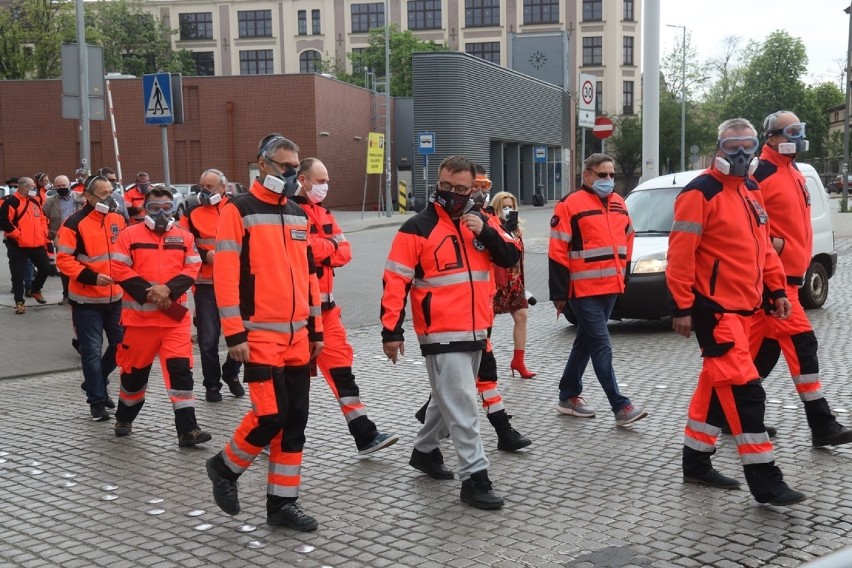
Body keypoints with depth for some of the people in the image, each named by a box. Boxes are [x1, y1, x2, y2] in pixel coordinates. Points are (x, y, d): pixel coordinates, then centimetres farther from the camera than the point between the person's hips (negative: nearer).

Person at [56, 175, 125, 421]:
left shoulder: (118, 219, 6)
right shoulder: (75, 223, -12)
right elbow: (64, 259, -14)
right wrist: (91, 277, -24)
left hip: (116, 296, 6)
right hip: (86, 299, -6)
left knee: (121, 344, 12)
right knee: (92, 351, -1)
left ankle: (95, 383, 33)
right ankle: (96, 400, 11)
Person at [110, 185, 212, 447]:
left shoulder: (184, 236, 8)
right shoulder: (129, 234, 0)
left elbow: (192, 268, 2)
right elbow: (119, 269, -6)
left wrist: (168, 289, -15)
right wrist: (148, 293, -14)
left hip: (175, 314, 1)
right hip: (139, 314, -1)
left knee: (180, 368, -7)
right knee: (135, 369, 11)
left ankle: (187, 429, -6)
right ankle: (124, 419, 34)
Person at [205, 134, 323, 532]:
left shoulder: (298, 215, 15)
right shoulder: (239, 211, -6)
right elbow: (225, 275, -11)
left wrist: (315, 329, 16)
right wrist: (234, 334, -16)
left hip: (297, 335, 7)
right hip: (260, 335, -7)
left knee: (295, 419, 6)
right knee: (271, 414, -12)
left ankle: (282, 503, 17)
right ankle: (226, 467, 16)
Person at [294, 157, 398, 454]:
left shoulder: (323, 213, 15)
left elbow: (345, 252, 8)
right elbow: (302, 247, -26)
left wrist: (320, 249, -12)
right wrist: (330, 246, -7)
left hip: (324, 304, 8)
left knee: (340, 362, 7)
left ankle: (365, 435, 10)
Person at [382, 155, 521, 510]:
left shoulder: (479, 222, 10)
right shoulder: (418, 228, -9)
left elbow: (511, 257, 6)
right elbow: (396, 281, -11)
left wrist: (486, 233, -12)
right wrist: (391, 331, -15)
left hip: (476, 331, 7)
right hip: (441, 334, -7)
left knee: (448, 398, 21)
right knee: (462, 406, -8)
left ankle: (425, 451, 39)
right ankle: (475, 477, -2)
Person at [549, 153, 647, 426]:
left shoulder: (618, 204, 13)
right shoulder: (570, 205, -9)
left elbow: (627, 238, 26)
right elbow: (558, 251, -10)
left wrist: (623, 273, 22)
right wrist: (559, 293, -11)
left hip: (611, 288, 7)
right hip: (583, 291, -7)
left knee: (586, 342, 15)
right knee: (602, 347, -8)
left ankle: (568, 396, 27)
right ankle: (621, 407, -7)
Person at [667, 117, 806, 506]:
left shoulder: (751, 192, 15)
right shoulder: (700, 193, -12)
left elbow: (762, 246, 22)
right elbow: (680, 254, -15)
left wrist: (776, 289, 17)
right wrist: (682, 307, -17)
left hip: (743, 307, 9)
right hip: (713, 307, -9)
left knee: (716, 384, 14)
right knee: (743, 389, -10)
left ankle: (696, 462, 25)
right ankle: (764, 480, -4)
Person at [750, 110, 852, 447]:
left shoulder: (793, 173, 17)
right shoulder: (761, 175, -13)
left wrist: (799, 261, 18)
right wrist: (768, 244, -21)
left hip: (788, 272, 9)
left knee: (764, 345, 12)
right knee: (800, 342, -10)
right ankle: (821, 425, -5)